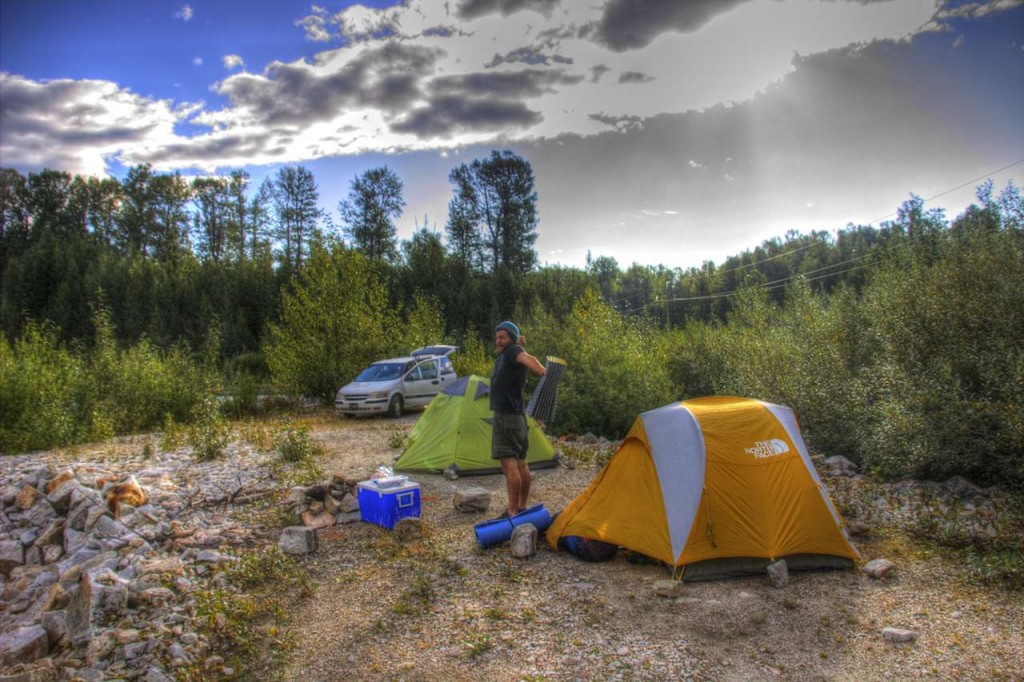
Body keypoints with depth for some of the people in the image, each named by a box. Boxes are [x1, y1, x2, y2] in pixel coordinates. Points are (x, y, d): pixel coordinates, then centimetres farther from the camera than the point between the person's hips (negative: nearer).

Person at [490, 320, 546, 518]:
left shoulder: (513, 351, -13)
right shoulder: (503, 355, 15)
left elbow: (528, 359, -31)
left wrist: (546, 375, -44)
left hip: (506, 417, -11)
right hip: (517, 417, 11)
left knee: (509, 464, -13)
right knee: (520, 463, 14)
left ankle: (512, 512, -14)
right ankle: (522, 507, 24)